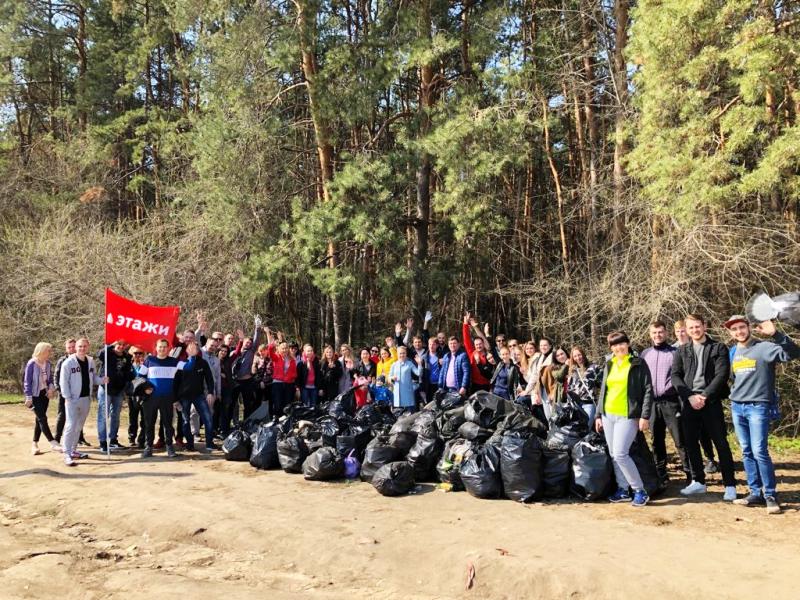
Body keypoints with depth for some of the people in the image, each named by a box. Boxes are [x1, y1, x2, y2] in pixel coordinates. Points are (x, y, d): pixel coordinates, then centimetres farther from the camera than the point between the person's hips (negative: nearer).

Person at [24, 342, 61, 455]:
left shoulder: (48, 364, 4)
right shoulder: (31, 363, -13)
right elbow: (27, 381, -11)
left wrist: (51, 388, -4)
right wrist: (28, 397, -14)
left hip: (44, 394, 6)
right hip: (35, 395, -6)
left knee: (39, 419, 9)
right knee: (42, 418, -12)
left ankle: (35, 444, 18)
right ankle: (53, 444, -17)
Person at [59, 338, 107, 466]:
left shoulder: (91, 361, 7)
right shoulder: (68, 363, -10)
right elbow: (63, 381, -11)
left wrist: (102, 380, -7)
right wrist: (67, 397, -16)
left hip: (86, 398, 6)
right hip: (73, 399, -6)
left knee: (79, 426, 15)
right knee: (71, 426, -9)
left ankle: (73, 450, 26)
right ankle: (67, 454, -6)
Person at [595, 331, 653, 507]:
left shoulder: (638, 364, -4)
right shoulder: (609, 365, 12)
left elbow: (648, 391, -7)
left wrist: (645, 416, -14)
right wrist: (598, 415, 14)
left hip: (628, 416, -6)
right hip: (608, 416, 6)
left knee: (620, 454, -13)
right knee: (613, 455, 7)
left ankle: (640, 491, -2)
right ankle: (623, 489, 19)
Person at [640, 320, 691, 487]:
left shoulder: (675, 352, 1)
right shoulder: (645, 354, 12)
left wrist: (683, 402, -11)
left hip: (671, 402, -4)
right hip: (652, 403, 4)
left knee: (680, 441, -3)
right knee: (657, 442, 9)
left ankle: (690, 473, 4)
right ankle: (661, 474, 18)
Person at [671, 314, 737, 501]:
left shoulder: (719, 348, 2)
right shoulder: (681, 351, 11)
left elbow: (722, 375, -7)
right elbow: (675, 376, 3)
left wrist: (704, 396, -15)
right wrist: (690, 396, -11)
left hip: (711, 401, -4)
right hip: (688, 403, 4)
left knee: (721, 443, -2)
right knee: (690, 443, 8)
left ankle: (730, 485, 5)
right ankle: (698, 482, 20)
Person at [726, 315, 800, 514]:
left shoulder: (764, 348, -7)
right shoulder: (733, 353, 12)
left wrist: (775, 334, -30)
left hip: (758, 407, -6)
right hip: (736, 407, 6)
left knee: (759, 451, -10)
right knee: (747, 452, 7)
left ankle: (771, 495, 0)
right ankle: (756, 493, 13)